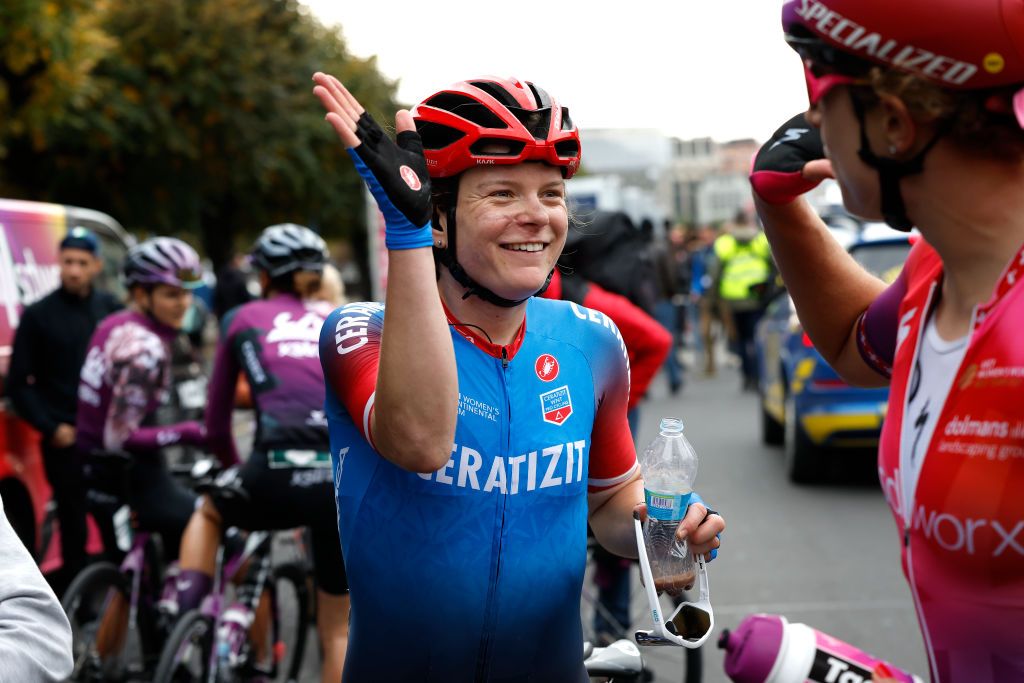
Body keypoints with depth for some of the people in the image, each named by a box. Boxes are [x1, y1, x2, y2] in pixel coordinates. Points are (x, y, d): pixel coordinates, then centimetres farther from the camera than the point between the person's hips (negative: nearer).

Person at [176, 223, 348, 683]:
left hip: (279, 474, -2)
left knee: (208, 512, 36)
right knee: (336, 631, 19)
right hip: (345, 482, 2)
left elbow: (216, 423, 23)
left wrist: (234, 470, 39)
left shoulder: (244, 319, 19)